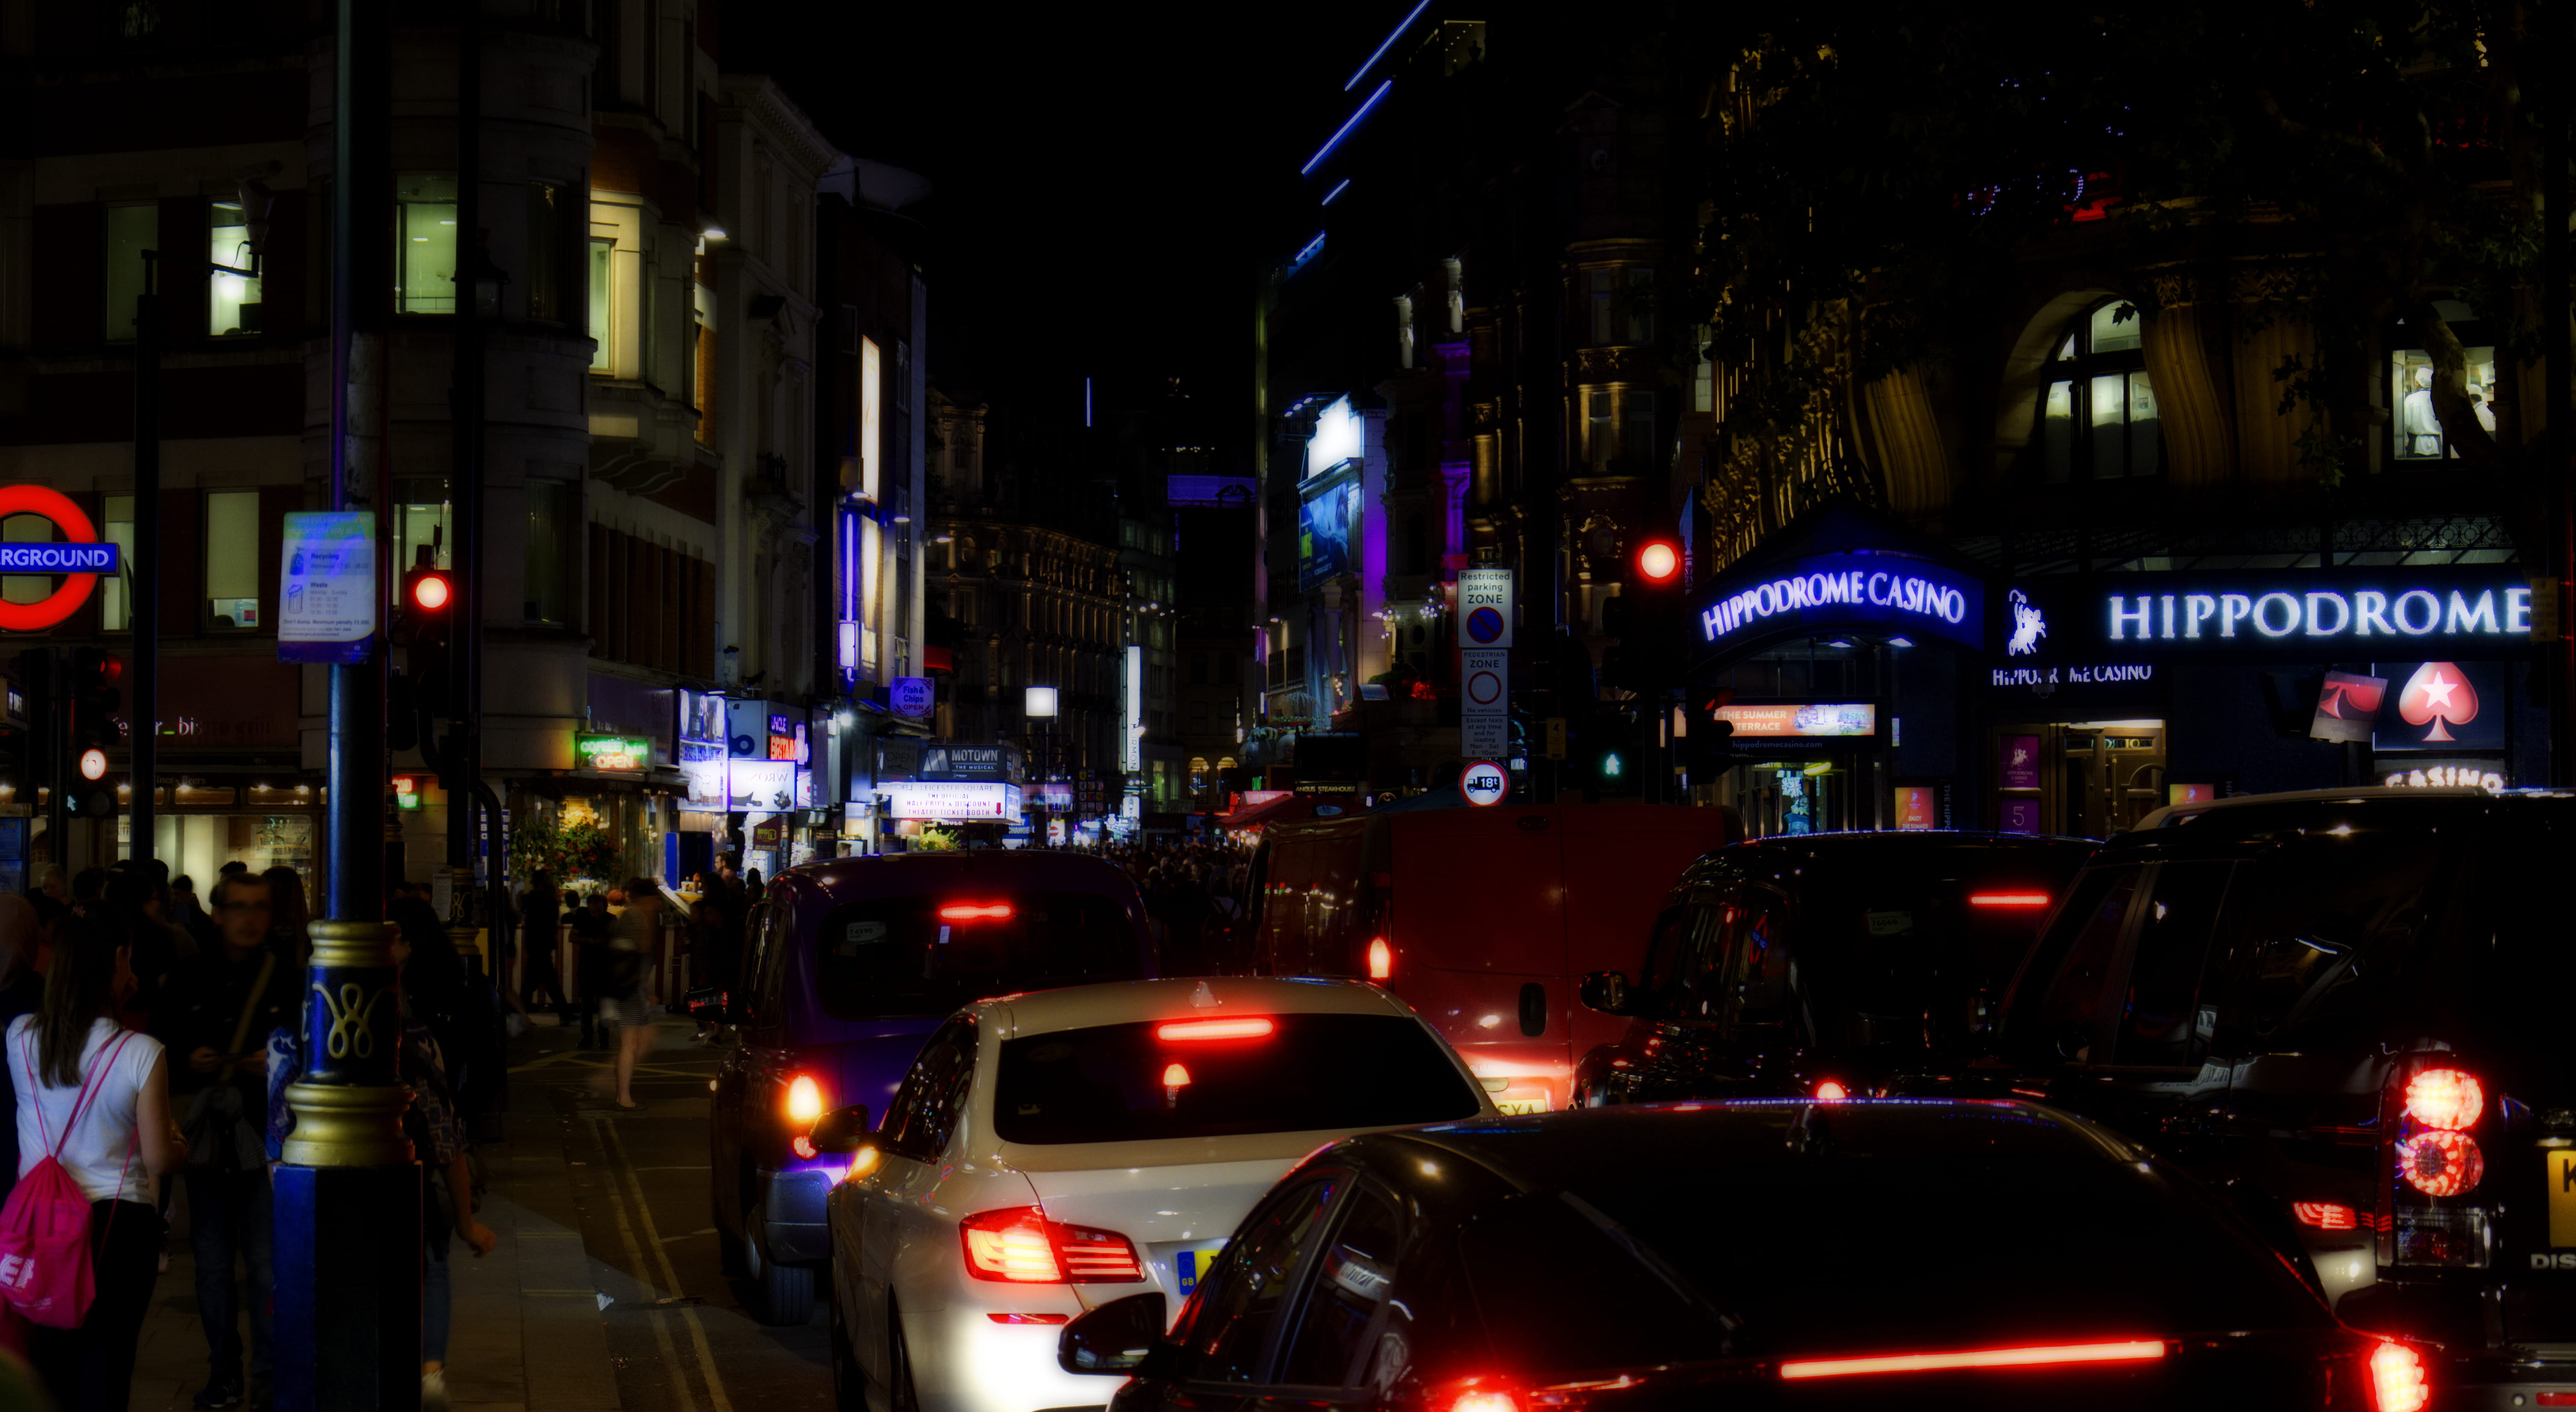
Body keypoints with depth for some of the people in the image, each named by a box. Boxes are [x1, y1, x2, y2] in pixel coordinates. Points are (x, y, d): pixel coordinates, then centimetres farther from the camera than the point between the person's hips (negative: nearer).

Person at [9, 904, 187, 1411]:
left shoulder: (21, 1037, -5)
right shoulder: (142, 1054, -16)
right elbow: (159, 1160, -11)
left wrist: (118, 998, 13)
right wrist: (182, 1146, 12)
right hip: (118, 1223, -3)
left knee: (48, 1360, 15)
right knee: (106, 1365, 6)